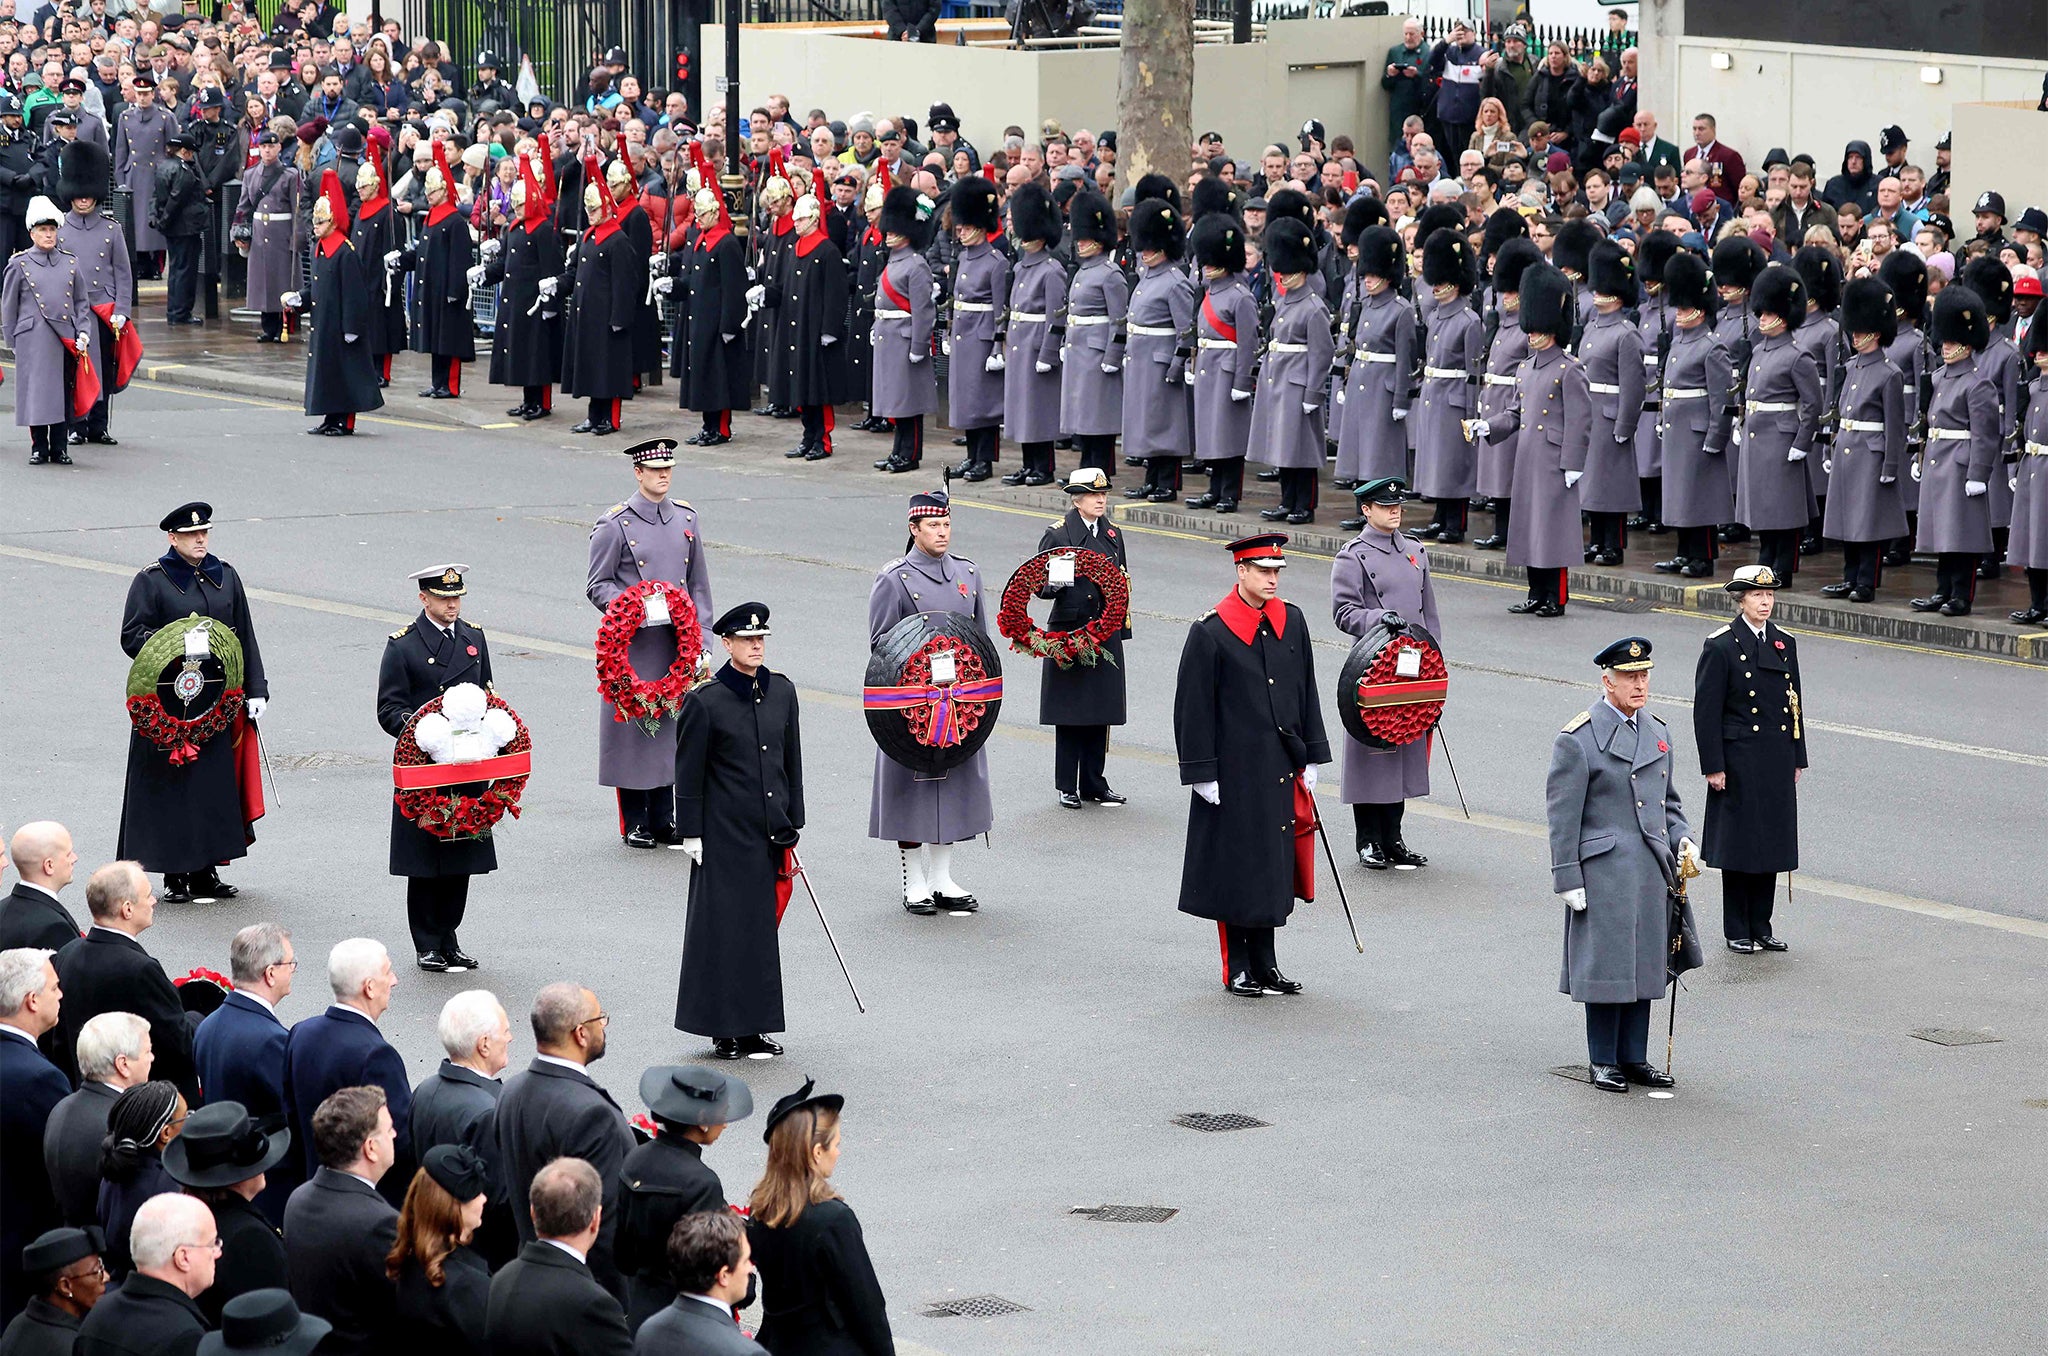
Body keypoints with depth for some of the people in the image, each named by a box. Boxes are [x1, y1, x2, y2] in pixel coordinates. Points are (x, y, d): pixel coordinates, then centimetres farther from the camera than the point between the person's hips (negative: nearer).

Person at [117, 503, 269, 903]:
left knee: (217, 783, 5)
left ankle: (206, 872, 13)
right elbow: (131, 637, -5)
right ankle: (176, 875, 2)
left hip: (219, 701, 4)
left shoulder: (225, 576, 11)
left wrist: (255, 690, 6)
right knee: (172, 784, -4)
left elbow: (245, 637, 13)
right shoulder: (151, 580, -3)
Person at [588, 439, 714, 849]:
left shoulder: (686, 519, 9)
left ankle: (663, 820, 17)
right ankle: (634, 823, 9)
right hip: (634, 645, -4)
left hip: (676, 645, 4)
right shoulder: (616, 525, -6)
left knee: (670, 727, 8)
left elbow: (699, 585, 13)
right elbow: (597, 587, -3)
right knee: (633, 727, -1)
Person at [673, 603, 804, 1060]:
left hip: (770, 832, 5)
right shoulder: (706, 701, -9)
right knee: (724, 926, -1)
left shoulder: (781, 691, 7)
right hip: (725, 834, -5)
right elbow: (688, 774, -6)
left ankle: (753, 1028, 18)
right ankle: (724, 1030, 7)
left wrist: (794, 821, 14)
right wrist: (690, 833, -7)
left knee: (762, 924, 10)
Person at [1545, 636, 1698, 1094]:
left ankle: (1634, 1057, 20)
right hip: (1603, 870, -6)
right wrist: (1567, 880, -11)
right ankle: (1604, 1062, 10)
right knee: (1607, 965, -1)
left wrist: (1681, 838, 4)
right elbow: (1562, 816, -9)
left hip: (1651, 869, 6)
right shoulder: (1577, 739, -9)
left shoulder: (1657, 732, 12)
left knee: (1644, 965, 10)